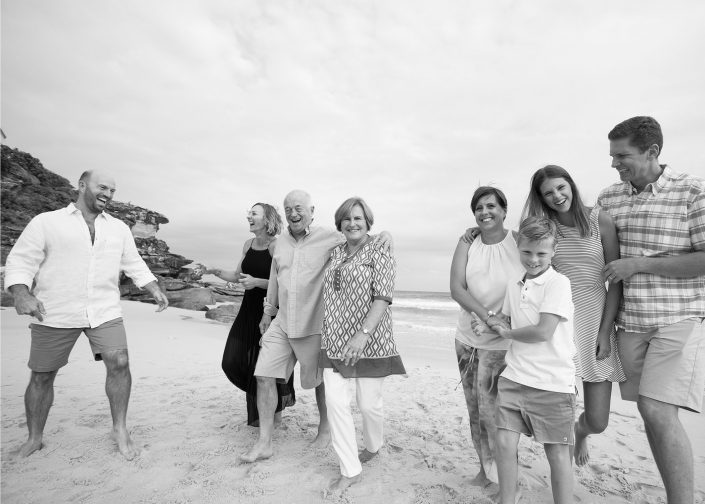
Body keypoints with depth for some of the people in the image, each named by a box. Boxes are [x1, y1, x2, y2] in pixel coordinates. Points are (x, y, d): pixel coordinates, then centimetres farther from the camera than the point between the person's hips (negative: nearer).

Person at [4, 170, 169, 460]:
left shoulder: (119, 228, 11)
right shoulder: (46, 222, 1)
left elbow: (134, 264, 14)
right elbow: (21, 261, -3)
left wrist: (156, 291, 4)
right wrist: (21, 294, -20)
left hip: (105, 312, 2)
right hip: (54, 315, -1)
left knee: (119, 363, -11)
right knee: (41, 377, 10)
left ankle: (120, 430, 8)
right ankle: (34, 439, 33)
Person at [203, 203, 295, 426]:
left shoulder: (277, 246, -14)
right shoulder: (248, 245, 8)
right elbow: (237, 276, 15)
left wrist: (257, 282, -24)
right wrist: (215, 271, 2)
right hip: (250, 308, 7)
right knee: (233, 361, 7)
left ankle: (275, 409, 32)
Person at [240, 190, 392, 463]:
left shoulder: (331, 238, -10)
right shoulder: (281, 242, 8)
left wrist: (385, 233, -30)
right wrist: (268, 312, 23)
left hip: (313, 326, -5)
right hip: (281, 323, 5)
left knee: (318, 380, 13)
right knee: (264, 376, 3)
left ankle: (325, 427, 40)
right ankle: (264, 442, 20)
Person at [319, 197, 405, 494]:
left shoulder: (379, 255, -6)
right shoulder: (335, 253, 11)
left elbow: (383, 298, -15)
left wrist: (363, 333, -27)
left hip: (369, 342, -4)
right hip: (335, 341, 5)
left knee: (369, 402, 7)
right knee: (335, 401, -1)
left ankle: (373, 447, 40)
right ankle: (350, 470, 16)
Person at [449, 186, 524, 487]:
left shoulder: (519, 242, -6)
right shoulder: (467, 243, 1)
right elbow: (456, 288, -8)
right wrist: (487, 316, -21)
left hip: (503, 343, -3)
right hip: (468, 338, 4)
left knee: (493, 410, -1)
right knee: (474, 409, 14)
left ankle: (503, 473, 24)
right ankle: (485, 467, 35)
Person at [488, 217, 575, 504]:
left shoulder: (558, 283, -10)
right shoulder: (513, 285, 9)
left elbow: (543, 332, -17)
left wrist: (506, 332, -3)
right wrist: (491, 323, 2)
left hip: (552, 383, -5)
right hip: (514, 377, 5)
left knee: (557, 453, 9)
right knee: (504, 443, 3)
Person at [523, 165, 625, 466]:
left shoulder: (599, 220, -2)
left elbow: (616, 280, -3)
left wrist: (605, 330, -8)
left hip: (594, 321, 0)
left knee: (598, 422, 6)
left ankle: (581, 432, 43)